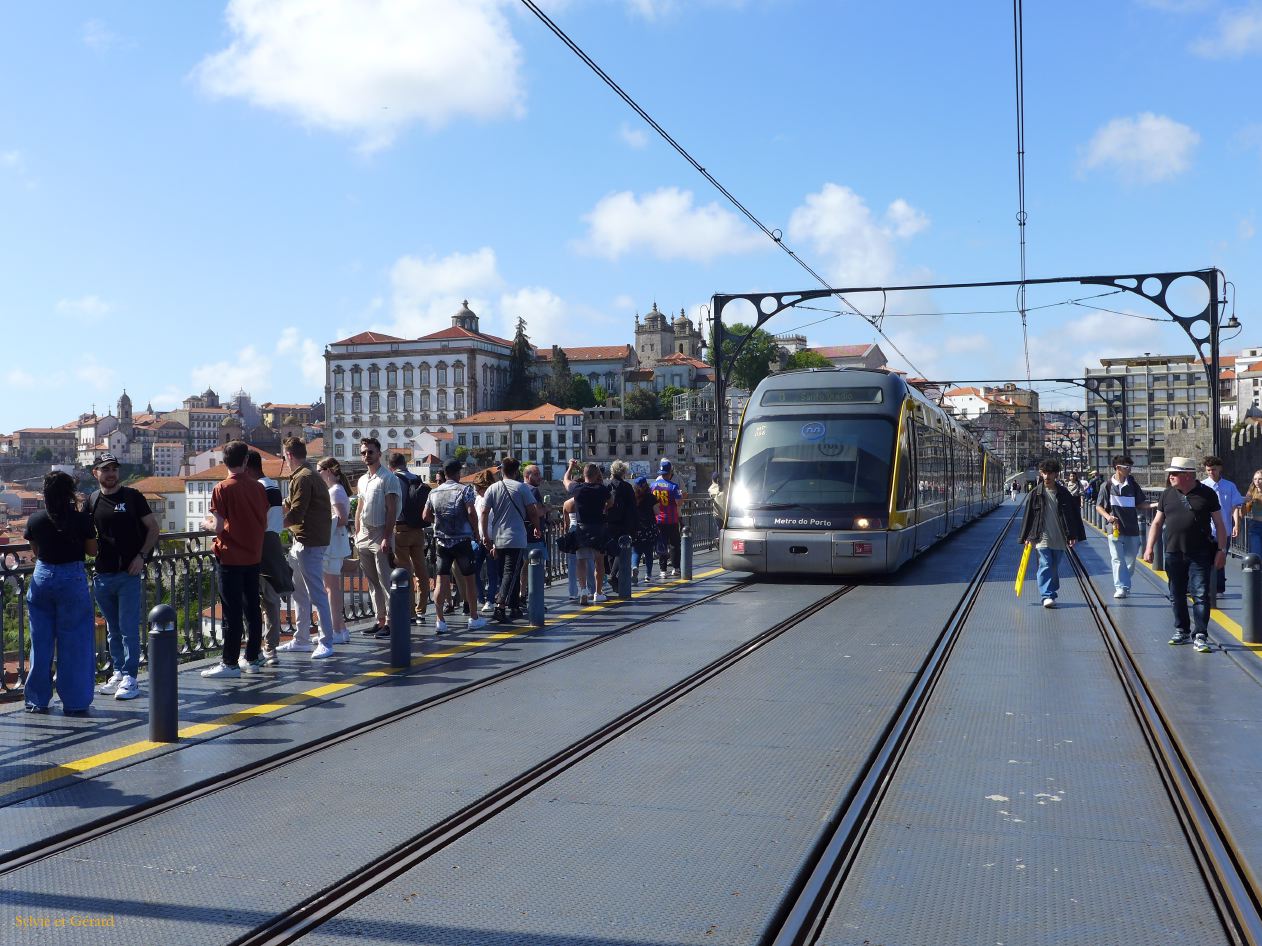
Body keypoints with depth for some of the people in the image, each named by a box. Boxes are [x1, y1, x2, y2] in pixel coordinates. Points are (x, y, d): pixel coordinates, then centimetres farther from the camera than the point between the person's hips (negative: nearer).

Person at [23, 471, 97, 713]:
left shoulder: (35, 519, -1)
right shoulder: (82, 519, -11)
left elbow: (35, 551, 11)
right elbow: (92, 550, -1)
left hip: (42, 578, 3)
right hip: (72, 579, -3)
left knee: (41, 642, 12)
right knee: (74, 643, 3)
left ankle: (38, 700, 18)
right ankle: (74, 701, 5)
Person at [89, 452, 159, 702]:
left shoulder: (132, 497, 0)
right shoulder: (92, 501, 10)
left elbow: (153, 528, 3)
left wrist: (141, 555, -8)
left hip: (129, 573, -4)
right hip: (102, 575, 4)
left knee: (129, 628, -7)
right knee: (113, 629, 11)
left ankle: (130, 678, -4)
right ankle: (118, 673, 20)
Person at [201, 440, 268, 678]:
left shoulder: (222, 489, -11)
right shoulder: (258, 488, 4)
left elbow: (218, 527, -15)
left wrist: (206, 523, 5)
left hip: (231, 558, -5)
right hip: (253, 556, 5)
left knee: (232, 613, -3)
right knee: (252, 609, 11)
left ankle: (230, 663, 1)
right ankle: (252, 658, 17)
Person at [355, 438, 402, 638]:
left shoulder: (389, 478, -7)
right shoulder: (362, 481, 16)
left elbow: (391, 510, -12)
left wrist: (386, 538, -18)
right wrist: (357, 534, 13)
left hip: (380, 534, -8)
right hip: (364, 535, 8)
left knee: (385, 581, -8)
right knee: (372, 582, 10)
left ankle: (390, 622, -5)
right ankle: (380, 620, 16)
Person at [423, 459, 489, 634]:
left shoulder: (434, 492, 8)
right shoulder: (465, 489, -6)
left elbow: (425, 517, 8)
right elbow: (471, 512, -17)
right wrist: (476, 531, -4)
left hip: (441, 540, 3)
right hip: (462, 540, -3)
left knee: (442, 580, 2)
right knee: (469, 579, 8)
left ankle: (439, 620, -4)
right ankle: (474, 618, 15)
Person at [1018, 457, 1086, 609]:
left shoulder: (1064, 493, 3)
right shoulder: (1036, 493, 1)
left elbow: (1073, 515, 6)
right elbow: (1029, 515, 4)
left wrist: (1073, 536, 1)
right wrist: (1027, 537, 2)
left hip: (1059, 539, 2)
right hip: (1042, 538, -2)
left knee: (1055, 568, 11)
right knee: (1045, 566, -10)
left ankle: (1052, 593, 25)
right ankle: (1047, 596, -13)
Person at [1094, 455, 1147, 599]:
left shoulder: (1132, 484, 6)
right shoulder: (1107, 485, -2)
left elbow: (1140, 504, 12)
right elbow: (1099, 506, 3)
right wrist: (1108, 516, -15)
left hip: (1132, 529, 3)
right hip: (1115, 528, -3)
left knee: (1130, 559, 10)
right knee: (1118, 559, -7)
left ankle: (1125, 585, 27)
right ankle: (1120, 587, -5)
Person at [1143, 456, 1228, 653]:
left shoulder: (1207, 494, -1)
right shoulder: (1167, 494, 8)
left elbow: (1219, 524, 2)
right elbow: (1157, 523, 13)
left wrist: (1221, 550, -4)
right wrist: (1149, 548, 5)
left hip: (1200, 555, -4)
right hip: (1173, 554, 4)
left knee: (1201, 595, -6)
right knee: (1177, 596, 10)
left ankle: (1200, 636, -3)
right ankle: (1182, 631, 24)